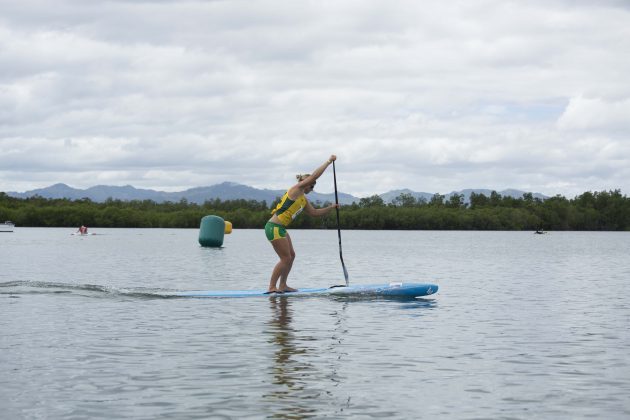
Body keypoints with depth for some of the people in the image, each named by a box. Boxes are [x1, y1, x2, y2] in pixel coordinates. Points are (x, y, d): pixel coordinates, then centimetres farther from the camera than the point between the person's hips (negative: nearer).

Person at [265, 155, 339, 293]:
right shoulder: (295, 190, -8)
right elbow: (314, 175, -14)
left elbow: (314, 212, 24)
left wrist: (331, 207, 15)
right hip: (274, 227, -10)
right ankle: (272, 287, -3)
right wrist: (329, 161, -8)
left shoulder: (303, 199, 18)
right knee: (286, 258, -8)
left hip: (280, 228, 10)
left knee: (291, 255, 13)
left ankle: (282, 285, 19)